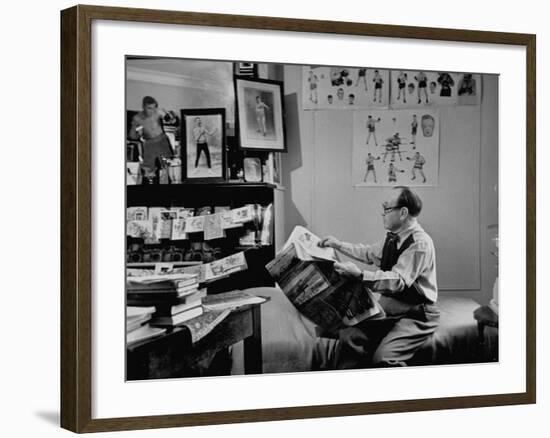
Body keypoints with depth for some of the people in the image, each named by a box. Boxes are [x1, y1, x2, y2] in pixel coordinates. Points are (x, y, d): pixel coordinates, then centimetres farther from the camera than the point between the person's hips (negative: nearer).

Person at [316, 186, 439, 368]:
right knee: (349, 337, -15)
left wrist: (360, 275, -40)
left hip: (416, 316, -8)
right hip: (387, 309, 8)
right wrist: (339, 245, 22)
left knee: (384, 357, -31)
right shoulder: (392, 238, 8)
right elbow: (369, 253, 29)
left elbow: (398, 280, -30)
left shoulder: (420, 244, -18)